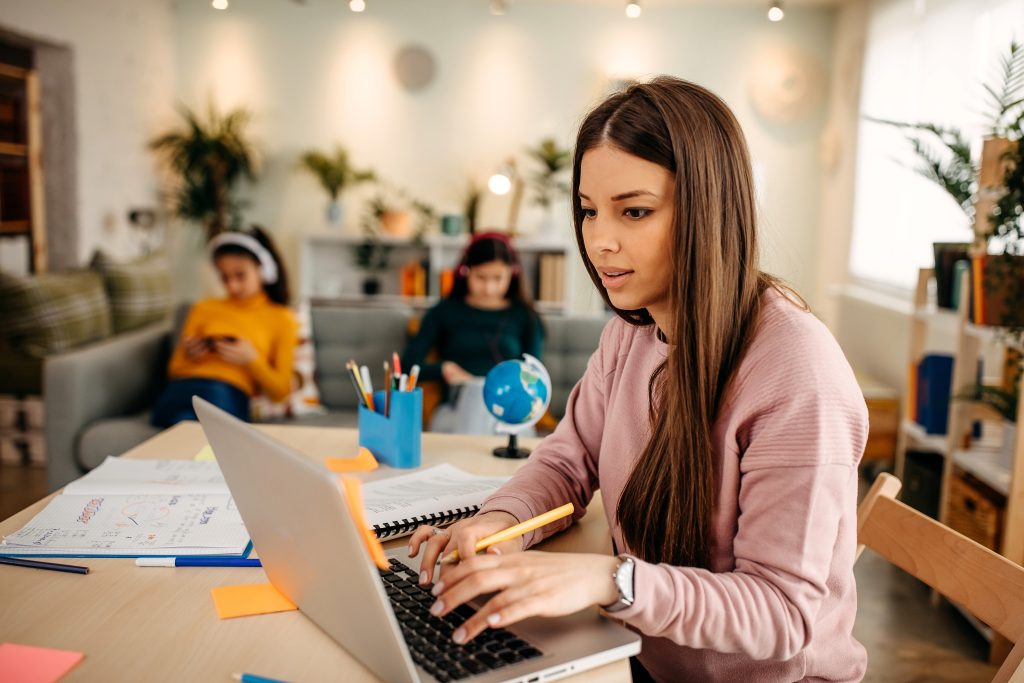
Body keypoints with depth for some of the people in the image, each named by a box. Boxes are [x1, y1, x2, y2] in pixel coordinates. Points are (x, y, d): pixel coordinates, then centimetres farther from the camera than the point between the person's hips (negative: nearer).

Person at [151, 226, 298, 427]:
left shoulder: (282, 318, 18)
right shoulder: (204, 308, 27)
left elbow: (281, 391, 10)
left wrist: (251, 360, -7)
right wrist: (188, 355, 2)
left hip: (230, 394, -1)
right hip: (183, 386, 1)